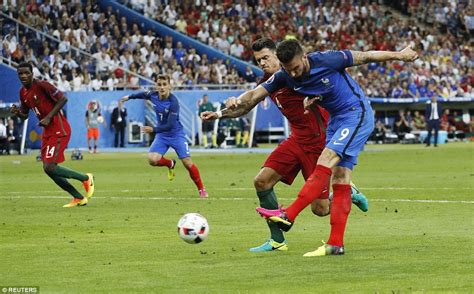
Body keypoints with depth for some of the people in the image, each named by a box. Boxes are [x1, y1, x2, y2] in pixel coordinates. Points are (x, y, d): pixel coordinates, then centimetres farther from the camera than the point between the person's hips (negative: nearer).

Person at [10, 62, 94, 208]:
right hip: (47, 132, 9)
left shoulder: (42, 85, -15)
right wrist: (16, 112, -3)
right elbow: (24, 115, 20)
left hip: (59, 130, -9)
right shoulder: (23, 93, 10)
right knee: (48, 168, 8)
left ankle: (86, 178, 3)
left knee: (49, 167, -17)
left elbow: (63, 98, -16)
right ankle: (79, 198, 18)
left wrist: (49, 117, -20)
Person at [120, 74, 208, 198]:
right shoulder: (153, 95, -8)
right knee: (152, 159, -18)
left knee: (187, 163, -11)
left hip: (176, 134, -5)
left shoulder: (173, 102, -26)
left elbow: (170, 125, -29)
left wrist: (153, 130, -34)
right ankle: (170, 164, 17)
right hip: (162, 136, 5)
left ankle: (201, 189, 10)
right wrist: (130, 96, 31)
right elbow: (143, 94, 18)